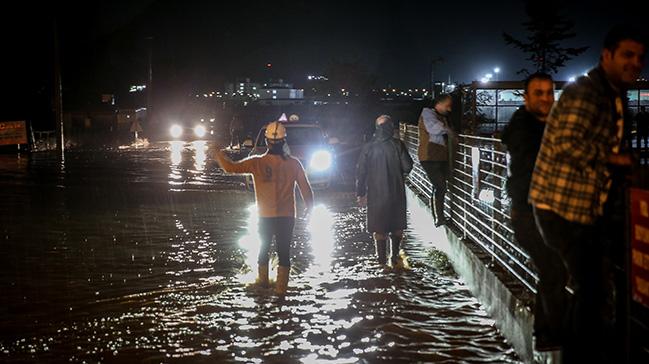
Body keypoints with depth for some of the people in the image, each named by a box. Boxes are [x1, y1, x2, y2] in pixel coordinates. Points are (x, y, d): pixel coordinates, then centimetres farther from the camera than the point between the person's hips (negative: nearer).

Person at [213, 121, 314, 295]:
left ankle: (263, 281, 34)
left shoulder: (257, 163, -10)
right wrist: (309, 207, 13)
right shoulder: (293, 163, -8)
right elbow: (306, 188, -3)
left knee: (263, 249, 21)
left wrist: (219, 156, 11)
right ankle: (281, 287, 7)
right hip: (287, 216, 0)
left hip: (266, 217, 1)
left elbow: (231, 167, -8)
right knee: (284, 252, 7)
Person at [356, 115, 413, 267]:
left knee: (379, 227, 9)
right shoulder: (397, 145, -9)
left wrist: (360, 193, 5)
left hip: (375, 193, 1)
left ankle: (382, 258, 12)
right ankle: (395, 257, 12)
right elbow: (407, 166, -10)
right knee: (397, 226, 13)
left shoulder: (368, 147, -3)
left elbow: (360, 171, -2)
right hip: (396, 192, -1)